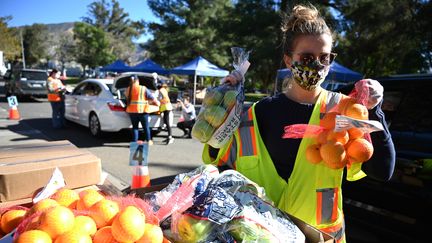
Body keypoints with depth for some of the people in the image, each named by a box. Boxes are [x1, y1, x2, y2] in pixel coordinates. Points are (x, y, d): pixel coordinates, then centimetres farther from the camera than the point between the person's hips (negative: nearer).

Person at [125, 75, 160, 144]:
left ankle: (135, 141, 11)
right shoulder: (143, 89, -4)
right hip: (142, 110, -3)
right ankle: (148, 141, 18)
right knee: (146, 126, 10)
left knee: (134, 126, 12)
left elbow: (127, 99, 11)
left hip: (131, 110, 3)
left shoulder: (128, 89, 6)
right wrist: (157, 102, 14)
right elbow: (152, 98, -3)